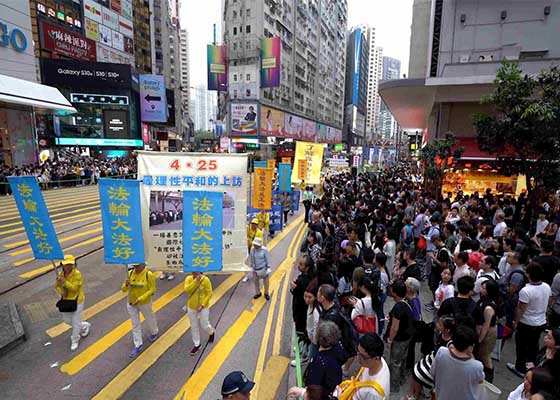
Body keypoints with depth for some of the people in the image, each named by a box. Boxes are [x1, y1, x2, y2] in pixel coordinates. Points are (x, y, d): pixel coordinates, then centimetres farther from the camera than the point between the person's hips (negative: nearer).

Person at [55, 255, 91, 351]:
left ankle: (75, 341, 26)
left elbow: (74, 288, -27)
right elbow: (57, 286, 8)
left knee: (75, 322, 4)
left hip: (77, 301, -6)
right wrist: (61, 291, -13)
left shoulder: (77, 274, -23)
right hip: (66, 301, 7)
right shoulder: (61, 274, -5)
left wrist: (64, 282, -40)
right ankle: (84, 325, 42)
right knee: (66, 319, 19)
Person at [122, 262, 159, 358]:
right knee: (135, 324, 9)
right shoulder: (130, 273, -7)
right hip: (131, 303, 3)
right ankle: (138, 345, 23)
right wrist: (126, 284, -24)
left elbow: (152, 290, -17)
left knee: (149, 319, 19)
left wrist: (140, 299, -25)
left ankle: (154, 333, 48)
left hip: (144, 303, -3)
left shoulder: (148, 274, -19)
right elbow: (124, 289, -2)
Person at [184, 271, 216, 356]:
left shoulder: (205, 279, -18)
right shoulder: (188, 279, -9)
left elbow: (209, 294, -15)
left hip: (203, 307, -3)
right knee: (194, 327, 15)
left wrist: (202, 305, -21)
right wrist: (196, 281, -30)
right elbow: (187, 290, -24)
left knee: (204, 325, 9)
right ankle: (196, 345, 34)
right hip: (191, 307, 4)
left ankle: (211, 332, 44)